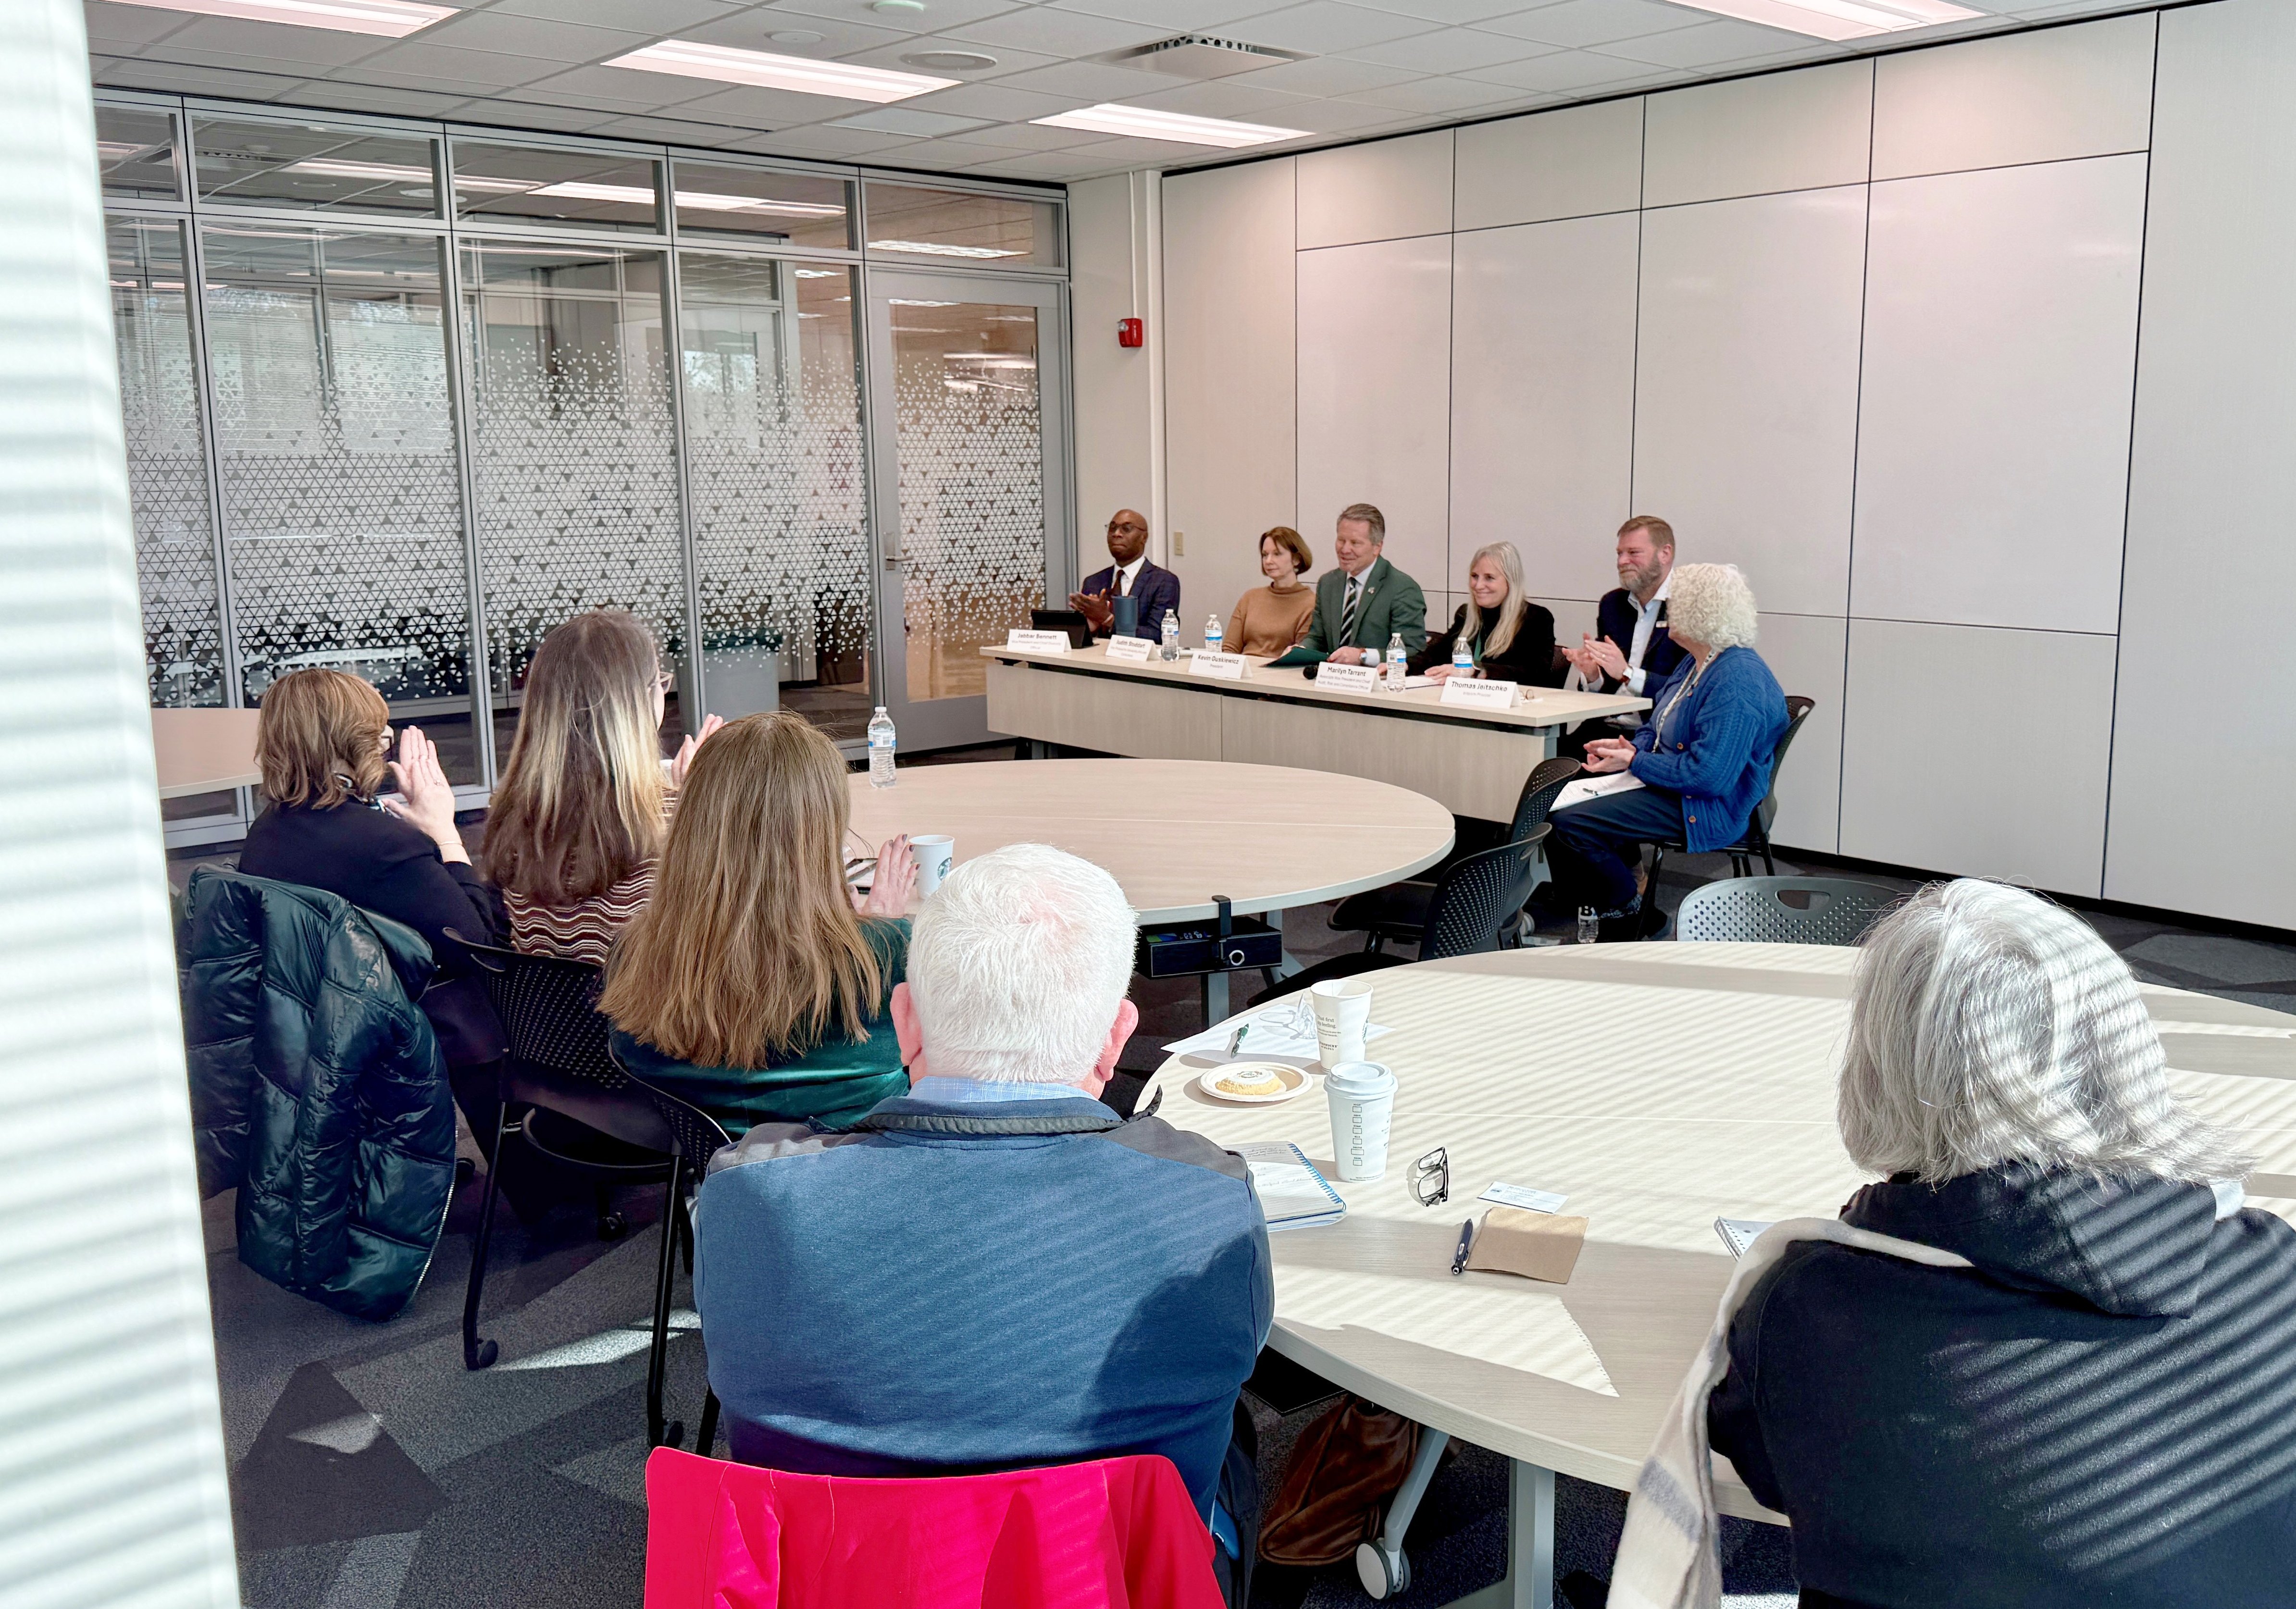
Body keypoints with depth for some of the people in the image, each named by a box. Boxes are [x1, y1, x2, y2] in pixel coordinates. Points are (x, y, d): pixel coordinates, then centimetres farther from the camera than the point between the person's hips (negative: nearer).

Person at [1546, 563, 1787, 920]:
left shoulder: (1737, 682, -24)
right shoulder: (1696, 663, 9)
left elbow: (1708, 776, -29)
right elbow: (1658, 725, 21)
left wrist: (1635, 762, -19)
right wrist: (1630, 747, -2)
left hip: (1706, 810, -11)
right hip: (1665, 782, 11)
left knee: (1568, 822, -20)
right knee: (1558, 793, 9)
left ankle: (1626, 908, 1)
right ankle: (1625, 876, 16)